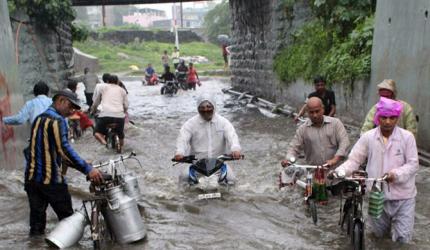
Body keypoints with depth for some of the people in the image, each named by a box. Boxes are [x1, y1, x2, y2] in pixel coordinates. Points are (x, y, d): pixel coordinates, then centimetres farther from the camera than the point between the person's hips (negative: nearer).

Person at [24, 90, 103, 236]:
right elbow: (64, 149, -27)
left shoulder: (38, 118, 15)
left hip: (32, 177, 8)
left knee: (36, 219, 12)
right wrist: (87, 169, -33)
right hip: (51, 180, -8)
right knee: (66, 219, 5)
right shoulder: (57, 120, -13)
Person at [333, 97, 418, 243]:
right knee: (378, 233, 20)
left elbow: (413, 164, -8)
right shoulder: (368, 137, -6)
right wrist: (340, 171, -23)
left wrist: (396, 174, -26)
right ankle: (388, 220, 53)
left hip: (402, 196, -1)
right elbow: (354, 160, -5)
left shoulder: (407, 137, -9)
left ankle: (396, 220, 33)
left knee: (402, 238, 1)